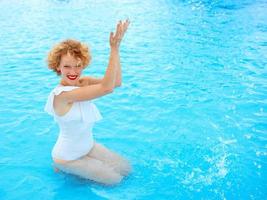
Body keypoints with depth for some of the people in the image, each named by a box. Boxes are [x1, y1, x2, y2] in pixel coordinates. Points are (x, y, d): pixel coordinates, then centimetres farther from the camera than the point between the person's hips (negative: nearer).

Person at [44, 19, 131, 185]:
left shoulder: (82, 82, -10)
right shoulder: (62, 94, -33)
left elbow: (116, 82, -22)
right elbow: (106, 88, -41)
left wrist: (116, 48, -29)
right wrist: (114, 49, -43)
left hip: (88, 146, 7)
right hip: (67, 157, -7)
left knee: (126, 169, 9)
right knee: (115, 179, 0)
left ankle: (82, 166, 20)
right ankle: (65, 168, 11)